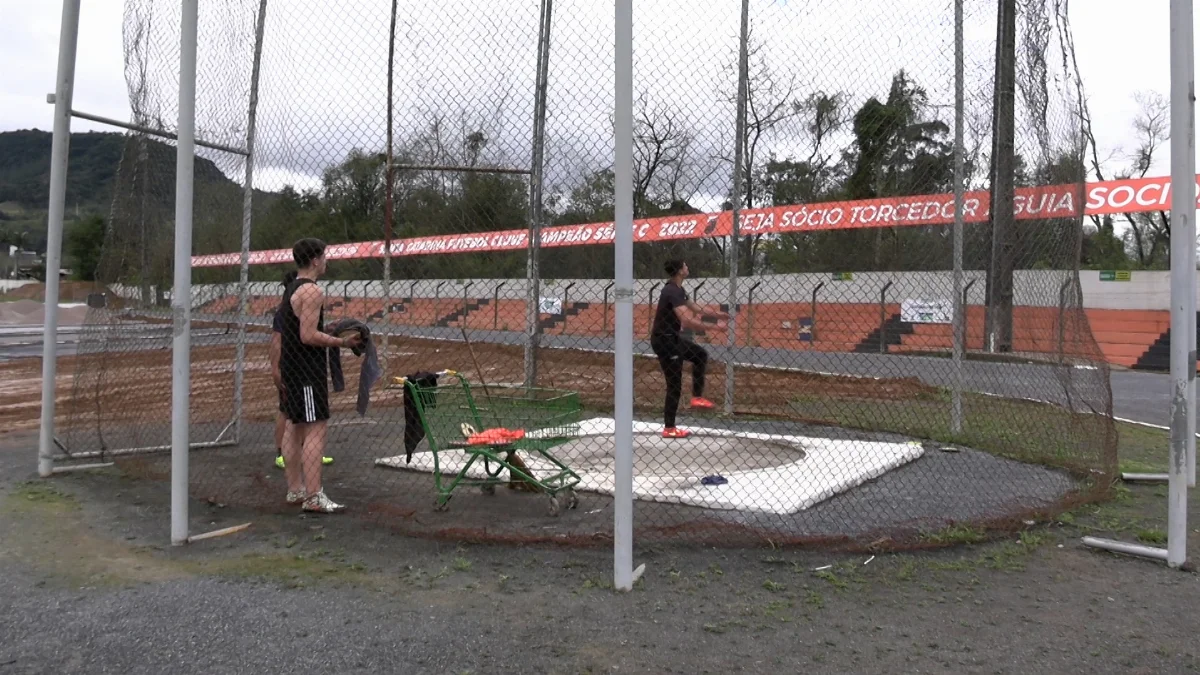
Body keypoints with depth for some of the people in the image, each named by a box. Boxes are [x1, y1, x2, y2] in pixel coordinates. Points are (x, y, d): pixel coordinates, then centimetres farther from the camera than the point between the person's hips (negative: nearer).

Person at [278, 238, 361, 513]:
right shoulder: (311, 291, -16)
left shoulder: (291, 290, 16)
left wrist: (334, 337, 19)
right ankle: (314, 497, -11)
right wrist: (341, 342, -16)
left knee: (295, 427, 15)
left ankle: (295, 490, 23)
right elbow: (308, 335, -23)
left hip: (291, 366, 11)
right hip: (307, 369, -11)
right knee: (317, 428, -10)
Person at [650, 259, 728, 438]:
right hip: (664, 340, -10)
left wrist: (716, 314, 30)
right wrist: (714, 327, -29)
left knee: (701, 355, 20)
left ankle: (697, 397, 21)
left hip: (672, 337, 10)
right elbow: (687, 320, -35)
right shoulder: (672, 292, -24)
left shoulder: (678, 289, 8)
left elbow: (694, 307, 26)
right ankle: (669, 429, 5)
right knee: (674, 386, -4)